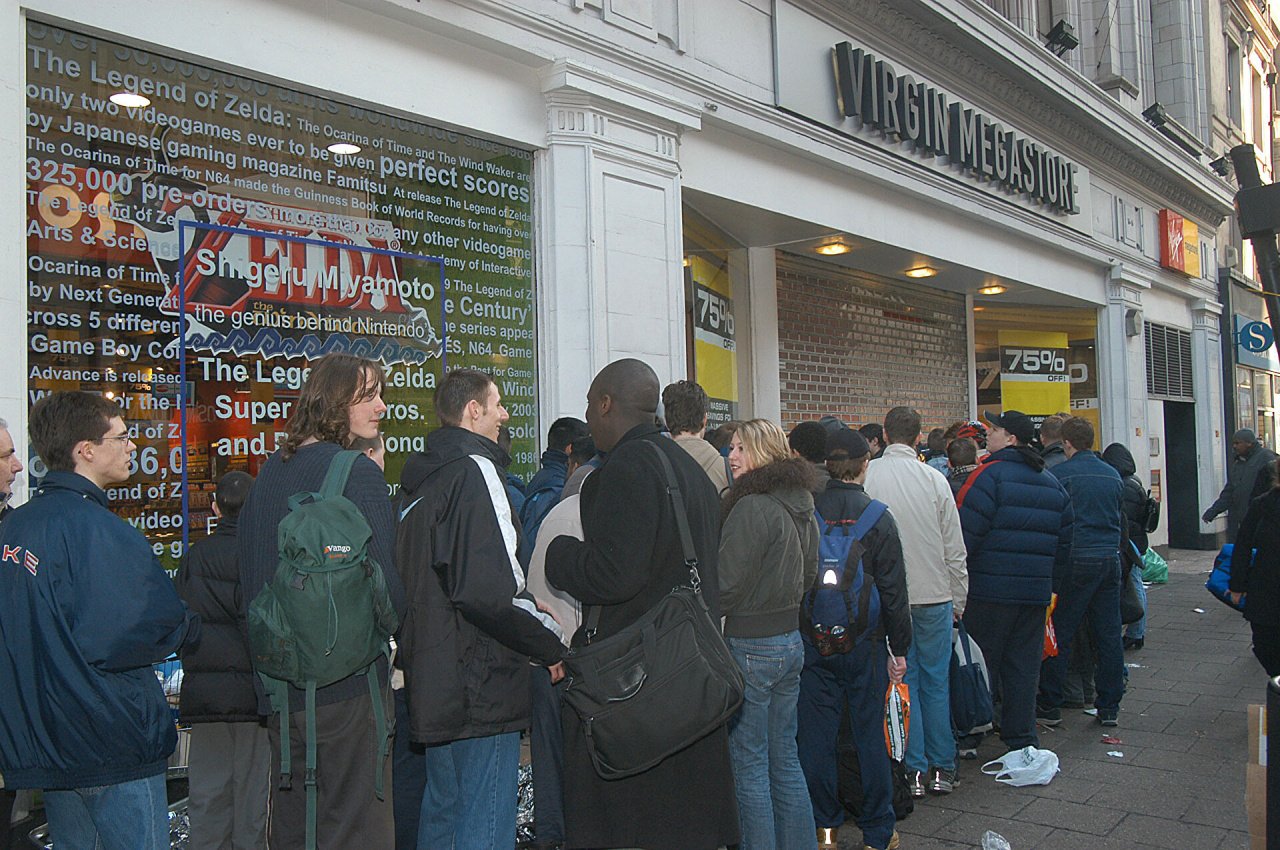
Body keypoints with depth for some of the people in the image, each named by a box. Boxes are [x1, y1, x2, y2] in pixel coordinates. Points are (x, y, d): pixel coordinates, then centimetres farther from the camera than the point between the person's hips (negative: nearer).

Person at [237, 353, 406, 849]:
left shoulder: (270, 472, 8)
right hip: (346, 679, -8)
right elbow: (384, 586, -19)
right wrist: (394, 619, 2)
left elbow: (250, 575, 15)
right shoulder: (357, 474, -15)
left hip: (278, 684, 8)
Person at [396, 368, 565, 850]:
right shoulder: (474, 470, -15)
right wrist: (551, 644, -13)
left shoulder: (419, 479, 13)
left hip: (432, 681, 10)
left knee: (442, 810, 22)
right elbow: (489, 590, -25)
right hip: (481, 684, -9)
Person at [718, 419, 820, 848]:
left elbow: (727, 585, -16)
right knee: (785, 759, 17)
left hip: (751, 647, -9)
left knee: (749, 764, 3)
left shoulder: (752, 507, -18)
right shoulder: (801, 509, 9)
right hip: (791, 641, 9)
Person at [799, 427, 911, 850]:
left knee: (816, 735, 10)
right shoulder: (877, 516, -9)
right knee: (870, 735, 10)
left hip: (812, 641, 1)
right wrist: (899, 648, 4)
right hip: (864, 642, -1)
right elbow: (893, 590, -6)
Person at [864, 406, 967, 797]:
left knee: (903, 679, 9)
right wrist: (958, 600, 13)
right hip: (935, 594, 1)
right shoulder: (934, 478, -4)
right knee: (936, 680, 11)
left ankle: (914, 769, 13)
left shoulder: (868, 475, -9)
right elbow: (954, 547, 2)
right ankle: (942, 768, 19)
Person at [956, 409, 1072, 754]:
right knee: (1024, 666, 11)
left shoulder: (989, 474, -11)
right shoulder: (1052, 483, 12)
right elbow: (1064, 540, 16)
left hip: (990, 588, -6)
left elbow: (966, 534, -16)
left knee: (981, 661, 6)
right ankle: (1022, 737, 16)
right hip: (1036, 590, 6)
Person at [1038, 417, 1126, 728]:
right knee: (1109, 636, 10)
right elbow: (1122, 520, 18)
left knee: (1059, 635, 2)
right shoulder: (1113, 474, 10)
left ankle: (1050, 705, 6)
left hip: (1075, 561, -5)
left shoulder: (1060, 473, -8)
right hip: (1110, 560, 5)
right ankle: (1109, 707, 16)